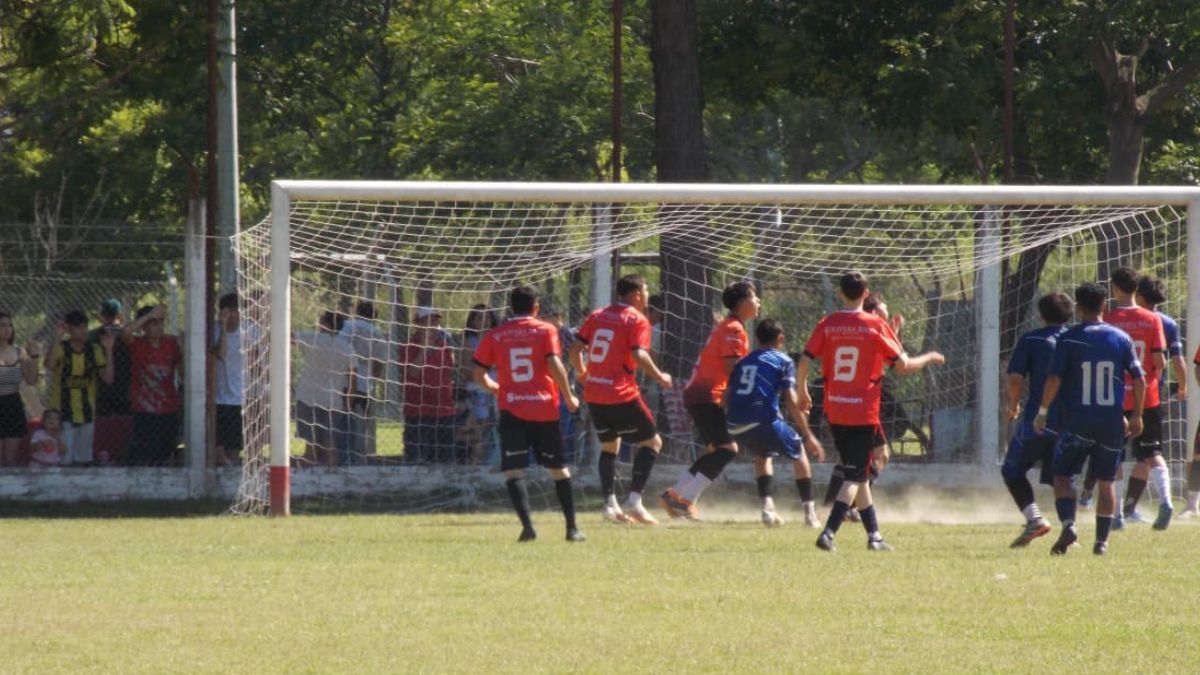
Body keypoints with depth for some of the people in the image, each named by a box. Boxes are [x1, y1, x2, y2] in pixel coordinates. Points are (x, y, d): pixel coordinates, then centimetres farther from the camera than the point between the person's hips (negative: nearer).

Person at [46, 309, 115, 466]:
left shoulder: (94, 350, 3)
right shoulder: (60, 349, -8)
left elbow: (108, 378, -3)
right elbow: (49, 366, -28)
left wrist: (108, 351, -11)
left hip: (86, 414, 4)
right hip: (63, 413, -4)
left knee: (84, 459, 12)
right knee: (65, 459, -10)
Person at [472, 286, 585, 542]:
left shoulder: (494, 336, 6)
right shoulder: (546, 331, 1)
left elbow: (478, 373, 6)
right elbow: (554, 365, -10)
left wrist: (492, 387, 27)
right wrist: (569, 397, 2)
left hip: (512, 411, -1)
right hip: (545, 409, 1)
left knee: (513, 472, -5)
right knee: (559, 470, 15)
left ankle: (527, 525, -25)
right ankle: (572, 528, 19)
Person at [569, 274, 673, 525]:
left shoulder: (597, 316, 12)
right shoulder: (637, 320, -6)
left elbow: (576, 348, 8)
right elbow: (639, 355, -19)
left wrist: (581, 372, 26)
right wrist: (660, 377, -5)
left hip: (594, 394, 6)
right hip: (622, 395, -6)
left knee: (609, 445, 20)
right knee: (652, 441, 4)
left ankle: (610, 503, 10)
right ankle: (634, 500, -8)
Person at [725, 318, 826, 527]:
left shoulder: (743, 362, 24)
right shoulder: (784, 361, 7)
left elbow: (727, 396, 19)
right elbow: (792, 402, -1)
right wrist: (808, 436, 2)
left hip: (735, 426, 5)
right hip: (763, 422, -5)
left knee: (763, 453, 34)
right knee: (798, 451, 19)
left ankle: (767, 506, 19)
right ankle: (809, 512, 13)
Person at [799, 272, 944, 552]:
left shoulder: (826, 325, 0)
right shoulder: (876, 326, -7)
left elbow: (804, 361, -4)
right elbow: (903, 365, -4)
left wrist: (803, 392, 14)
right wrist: (929, 358, 15)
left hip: (834, 411, 4)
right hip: (864, 411, -4)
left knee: (858, 473, 17)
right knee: (856, 476, -2)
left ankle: (874, 535, 21)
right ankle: (828, 533, -17)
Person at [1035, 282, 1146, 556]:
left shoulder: (1069, 339, -4)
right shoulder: (1121, 338, 4)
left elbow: (1054, 379, -11)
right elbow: (1139, 379, 5)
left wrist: (1042, 412, -2)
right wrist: (1136, 415, 15)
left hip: (1077, 422, -2)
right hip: (1112, 423, 2)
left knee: (1062, 476, 5)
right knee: (1106, 482, 11)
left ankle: (1068, 524, -19)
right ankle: (1102, 541, 8)